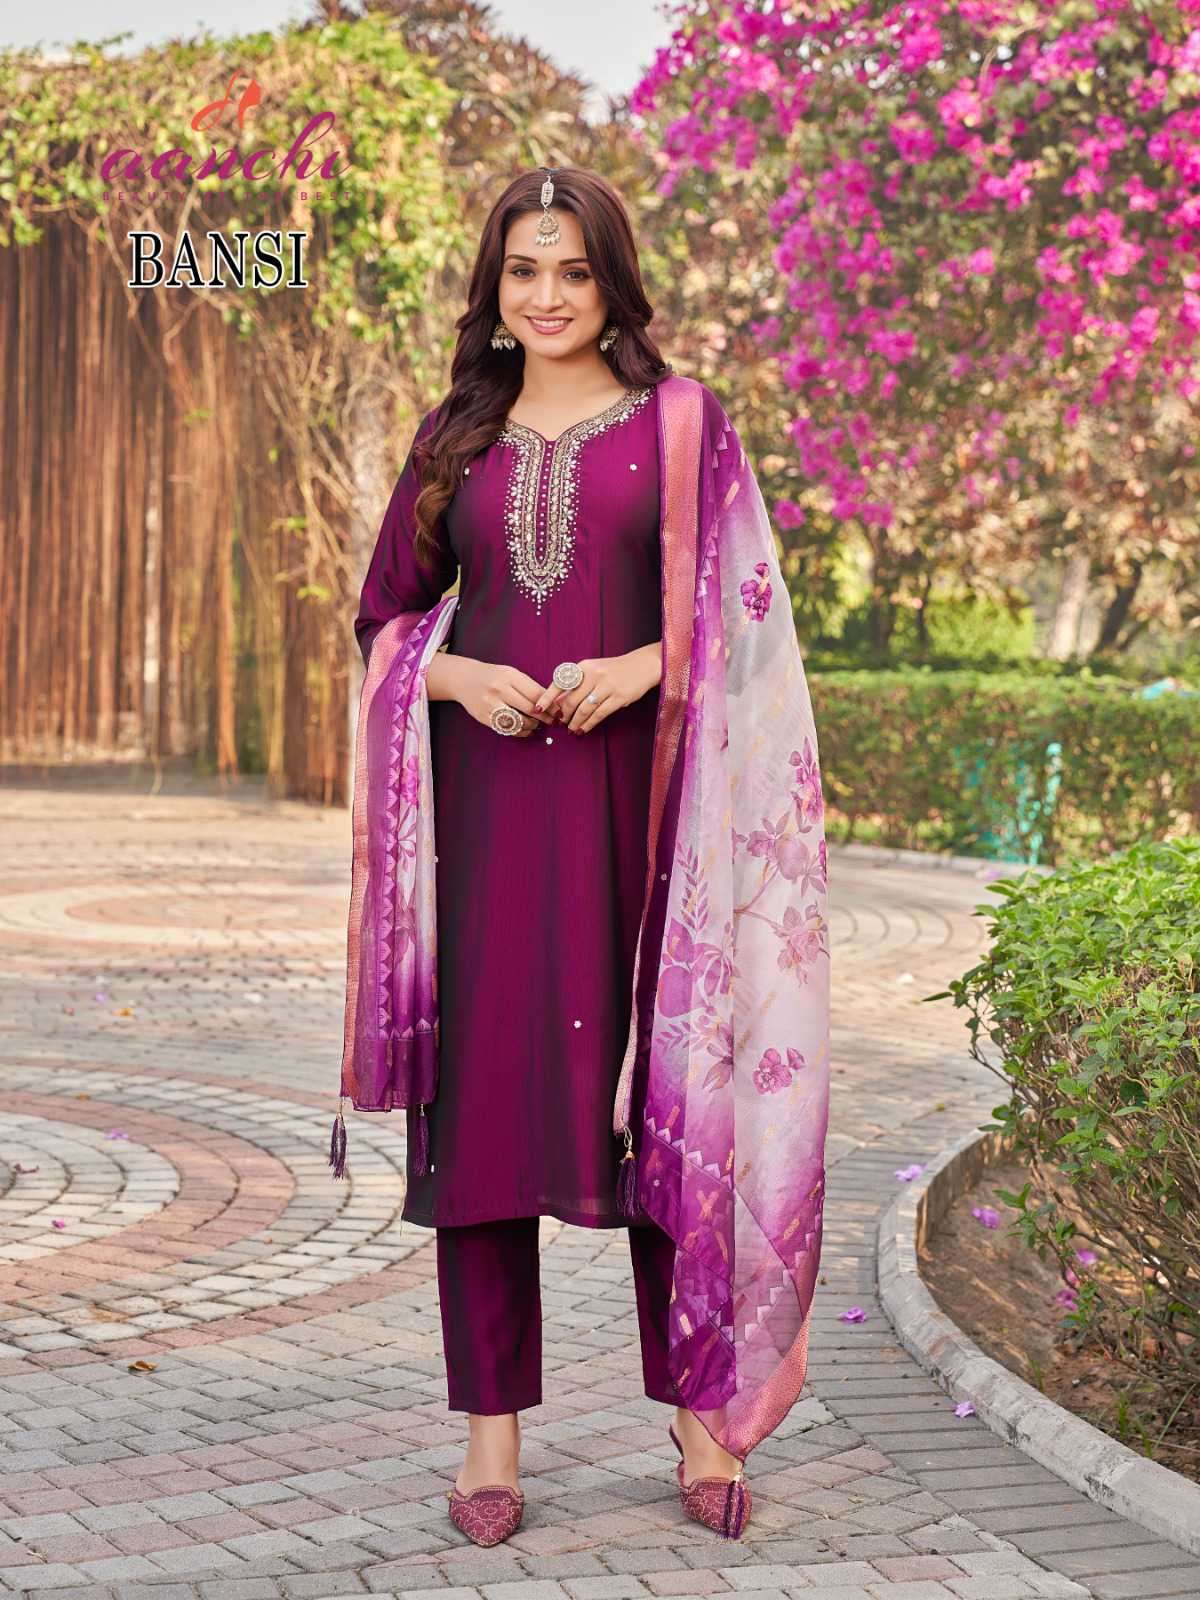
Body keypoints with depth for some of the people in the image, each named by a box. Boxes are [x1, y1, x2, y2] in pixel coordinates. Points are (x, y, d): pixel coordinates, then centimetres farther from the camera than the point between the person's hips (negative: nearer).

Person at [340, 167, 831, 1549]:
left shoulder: (680, 420, 6)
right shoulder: (455, 437, 13)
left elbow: (740, 609, 4)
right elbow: (387, 615, 16)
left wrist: (642, 665, -13)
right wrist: (457, 675, -5)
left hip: (633, 786, -2)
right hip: (486, 797, 2)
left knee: (658, 1079, -1)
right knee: (484, 1083, 0)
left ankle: (699, 1412, 12)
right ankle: (493, 1425, 7)